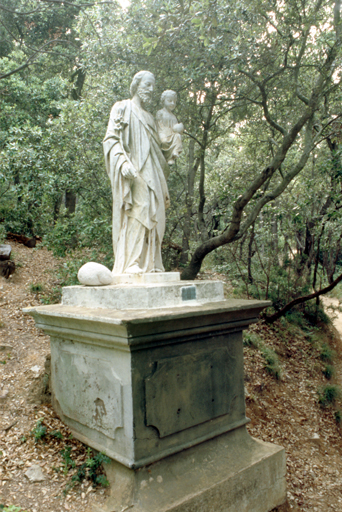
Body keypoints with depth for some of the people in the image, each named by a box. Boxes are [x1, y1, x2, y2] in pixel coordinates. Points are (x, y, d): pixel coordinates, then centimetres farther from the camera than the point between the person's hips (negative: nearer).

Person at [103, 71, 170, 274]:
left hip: (150, 173, 8)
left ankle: (150, 264, 5)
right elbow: (111, 139, -6)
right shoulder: (123, 108, 5)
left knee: (152, 215, 2)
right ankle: (130, 264, -16)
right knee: (135, 214, -17)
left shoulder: (149, 117, 26)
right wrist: (123, 162, -23)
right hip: (133, 172, -7)